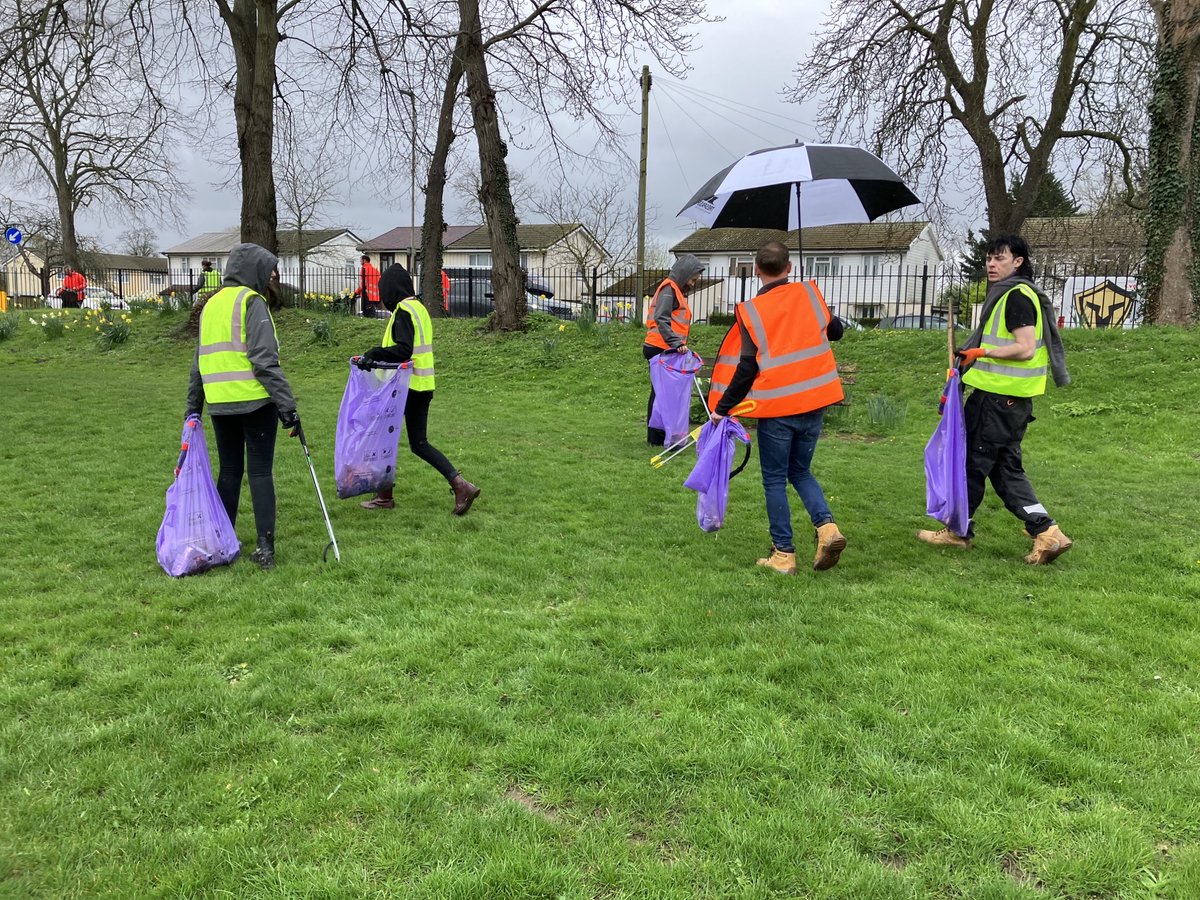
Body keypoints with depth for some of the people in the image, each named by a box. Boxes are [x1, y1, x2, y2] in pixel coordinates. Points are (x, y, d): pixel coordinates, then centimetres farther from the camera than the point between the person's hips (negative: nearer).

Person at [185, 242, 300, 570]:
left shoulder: (211, 304, 17)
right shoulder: (251, 302, -6)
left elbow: (199, 362, 21)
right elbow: (265, 360, -16)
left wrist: (193, 406, 26)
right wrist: (287, 405, -17)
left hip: (220, 404, 6)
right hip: (255, 401, -6)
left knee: (229, 471, 15)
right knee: (260, 471, -1)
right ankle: (265, 547, -1)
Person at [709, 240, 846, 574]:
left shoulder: (751, 310, -8)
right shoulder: (808, 293, 2)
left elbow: (746, 368, -11)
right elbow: (835, 331, 16)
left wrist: (723, 407, -3)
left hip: (776, 409, -4)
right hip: (814, 402, 4)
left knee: (775, 480, 9)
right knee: (801, 471, 21)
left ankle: (783, 553, 10)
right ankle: (826, 525, 0)